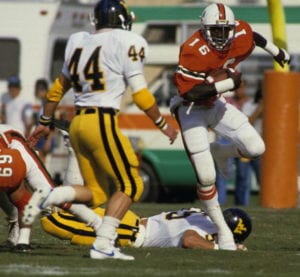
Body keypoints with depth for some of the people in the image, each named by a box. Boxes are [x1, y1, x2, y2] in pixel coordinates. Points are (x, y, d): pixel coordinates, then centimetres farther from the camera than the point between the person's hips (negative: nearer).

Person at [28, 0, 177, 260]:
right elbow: (140, 94, -3)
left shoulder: (79, 42, 14)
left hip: (77, 122, 7)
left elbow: (59, 87, 23)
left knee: (95, 192, 14)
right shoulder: (126, 43, -5)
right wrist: (163, 124, 10)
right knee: (130, 185, 1)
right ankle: (103, 244, -11)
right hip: (102, 122, -7)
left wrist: (45, 122, 34)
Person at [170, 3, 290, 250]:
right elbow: (189, 92, -35)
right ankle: (223, 231, 12)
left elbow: (252, 36, 13)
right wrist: (228, 83, -32)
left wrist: (277, 52, 30)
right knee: (206, 177, -6)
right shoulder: (193, 51, -32)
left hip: (216, 104, 6)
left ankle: (220, 152, 26)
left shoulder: (241, 36, -14)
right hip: (192, 110, -6)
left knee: (256, 148, -7)